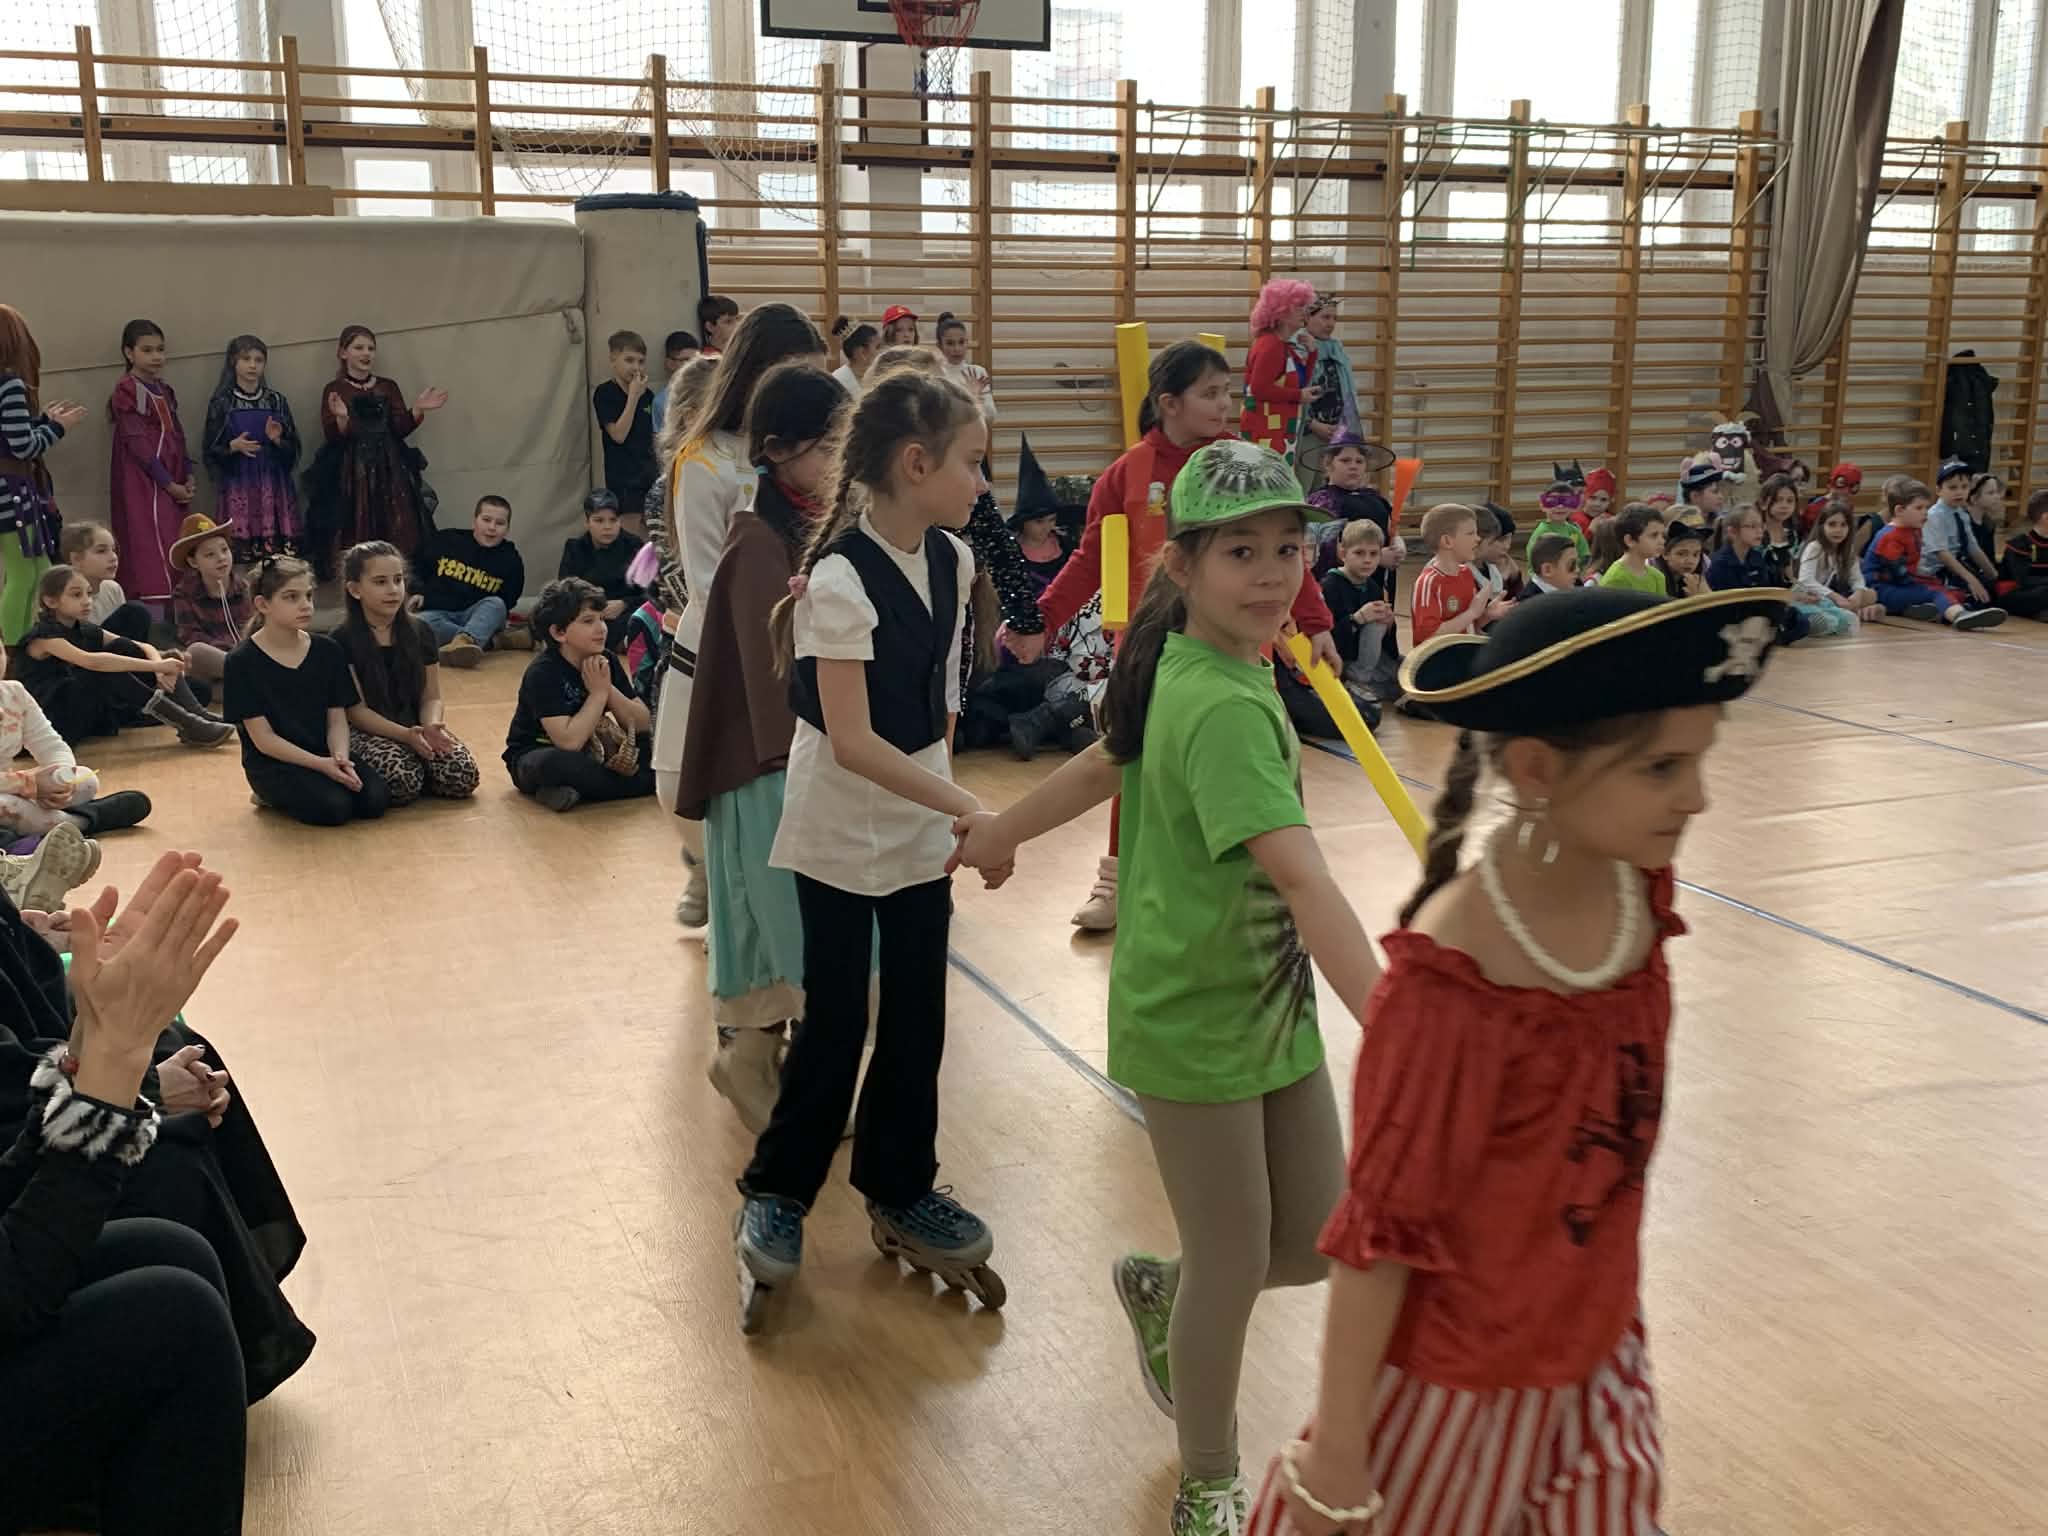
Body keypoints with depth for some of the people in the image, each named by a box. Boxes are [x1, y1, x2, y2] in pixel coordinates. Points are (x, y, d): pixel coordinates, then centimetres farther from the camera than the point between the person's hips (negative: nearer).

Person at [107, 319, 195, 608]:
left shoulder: (163, 390, 16)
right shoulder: (127, 390, -7)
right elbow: (137, 443, -13)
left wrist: (188, 477, 2)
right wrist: (168, 483, -13)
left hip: (172, 483, 8)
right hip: (144, 484, -8)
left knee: (173, 550, 7)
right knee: (155, 552, -13)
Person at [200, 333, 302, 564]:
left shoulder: (276, 401, 9)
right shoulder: (222, 403, 3)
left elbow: (293, 450, 9)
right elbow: (210, 450, 3)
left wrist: (277, 440, -10)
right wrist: (233, 446, -15)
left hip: (274, 486, 2)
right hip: (238, 488, -2)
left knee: (280, 550, -7)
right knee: (241, 553, -11)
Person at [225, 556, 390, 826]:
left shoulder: (329, 651, 4)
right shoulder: (243, 662, -9)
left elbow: (337, 720, 4)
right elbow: (263, 739, -11)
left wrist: (339, 756, -18)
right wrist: (321, 764, -22)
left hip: (324, 754, 4)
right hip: (273, 763, -3)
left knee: (375, 798, -22)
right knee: (332, 808, -27)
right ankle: (273, 795, 3)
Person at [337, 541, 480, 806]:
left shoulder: (420, 633, 6)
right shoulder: (343, 642, -7)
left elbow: (431, 697, 6)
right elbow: (355, 709, -11)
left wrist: (431, 726, -17)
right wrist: (405, 734, -24)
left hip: (414, 728, 4)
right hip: (366, 733, -4)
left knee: (463, 776, -23)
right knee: (402, 782, -33)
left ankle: (418, 766, 6)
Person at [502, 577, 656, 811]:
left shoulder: (606, 660, -5)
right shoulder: (542, 672, -23)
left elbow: (642, 724, -6)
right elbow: (569, 742, -33)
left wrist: (609, 688, -20)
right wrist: (598, 693, -24)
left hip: (588, 752, 6)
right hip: (535, 756, -6)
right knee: (557, 763, -40)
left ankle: (576, 789, -15)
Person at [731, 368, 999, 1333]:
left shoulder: (953, 561, -1)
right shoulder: (841, 580, -22)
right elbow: (851, 740, -25)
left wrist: (948, 807, 10)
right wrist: (971, 811, -27)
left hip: (922, 826, 6)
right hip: (842, 829, -6)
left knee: (916, 1018, 12)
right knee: (835, 1022, 4)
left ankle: (900, 1192, 30)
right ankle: (775, 1196, 25)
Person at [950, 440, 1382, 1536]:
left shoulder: (1219, 666, 2)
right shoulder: (1224, 707, -27)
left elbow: (1112, 758, 16)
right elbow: (1301, 877, -38)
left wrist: (1005, 830, 30)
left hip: (1274, 1004, 9)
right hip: (1196, 1020, -8)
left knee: (1315, 1243, 13)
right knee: (1236, 1263, 5)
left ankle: (1162, 1291, 41)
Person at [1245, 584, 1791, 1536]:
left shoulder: (1639, 894, -9)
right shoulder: (1454, 980, -30)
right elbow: (1382, 1230, -22)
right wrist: (1336, 1448, -14)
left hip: (1598, 1356, 7)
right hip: (1455, 1385, -6)